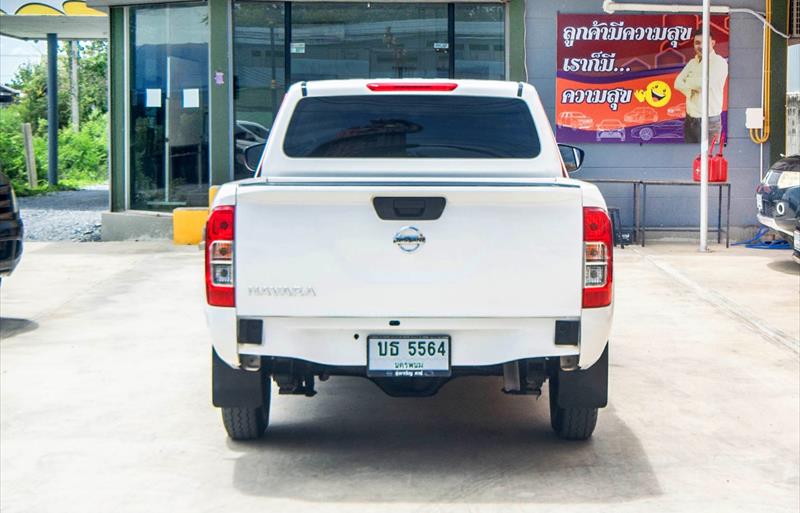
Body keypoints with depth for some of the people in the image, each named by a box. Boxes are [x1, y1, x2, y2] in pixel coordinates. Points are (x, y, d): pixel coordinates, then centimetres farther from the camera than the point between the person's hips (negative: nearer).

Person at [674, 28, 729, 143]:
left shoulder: (719, 62, -10)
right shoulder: (692, 62, 12)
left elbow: (704, 82, -23)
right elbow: (678, 83, 3)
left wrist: (688, 82, -4)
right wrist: (692, 89, -14)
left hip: (709, 121, -7)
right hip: (690, 119, 7)